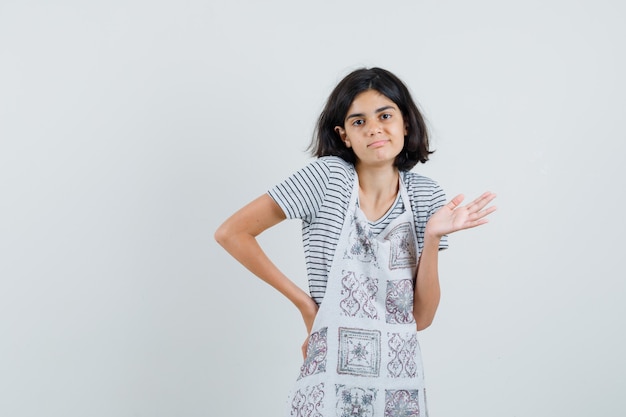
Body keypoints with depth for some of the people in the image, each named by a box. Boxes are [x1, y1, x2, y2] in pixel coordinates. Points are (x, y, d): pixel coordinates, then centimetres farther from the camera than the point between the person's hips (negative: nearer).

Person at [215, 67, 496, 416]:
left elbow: (422, 317, -2)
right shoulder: (329, 176, -10)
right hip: (332, 384, -3)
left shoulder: (426, 196, 0)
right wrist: (301, 300, -7)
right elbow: (232, 233, -10)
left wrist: (432, 237, -14)